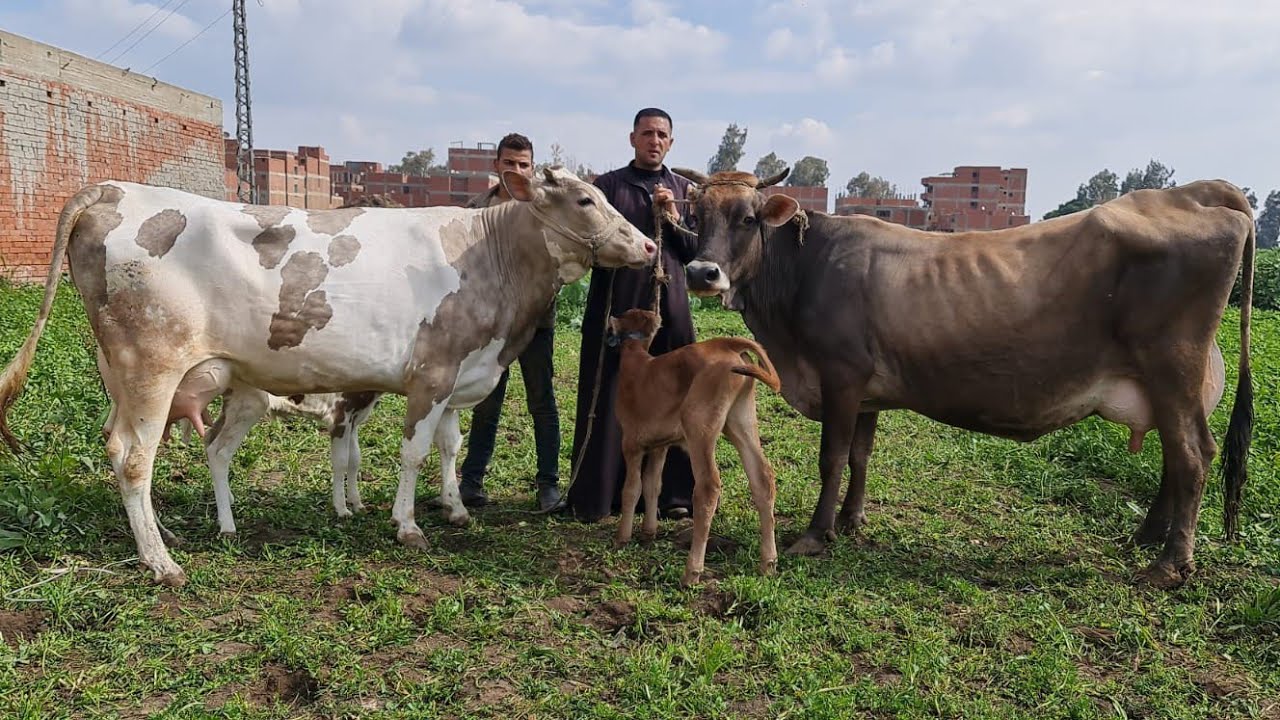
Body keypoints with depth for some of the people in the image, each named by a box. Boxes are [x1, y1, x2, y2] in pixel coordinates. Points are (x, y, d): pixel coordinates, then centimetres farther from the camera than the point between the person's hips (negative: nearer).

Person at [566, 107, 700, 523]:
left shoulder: (683, 190, 16)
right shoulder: (608, 185, 9)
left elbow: (694, 251, 10)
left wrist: (674, 217, -4)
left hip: (668, 306, 2)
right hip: (614, 305, -2)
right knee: (607, 399, 0)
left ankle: (671, 493, 13)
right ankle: (595, 497, 9)